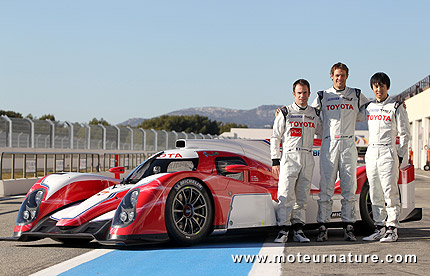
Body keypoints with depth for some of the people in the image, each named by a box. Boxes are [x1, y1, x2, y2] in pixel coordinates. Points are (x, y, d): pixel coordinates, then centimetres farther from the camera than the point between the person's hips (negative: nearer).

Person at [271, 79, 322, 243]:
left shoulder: (315, 114, 14)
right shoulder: (285, 113, 4)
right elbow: (275, 138, 5)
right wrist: (275, 161, -1)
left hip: (308, 158, 3)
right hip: (289, 157, -3)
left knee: (302, 197, 4)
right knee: (286, 195, -12)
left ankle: (298, 230, 8)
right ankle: (283, 230, -10)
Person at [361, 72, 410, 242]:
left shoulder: (397, 107, 1)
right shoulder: (369, 107, 13)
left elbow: (404, 134, 0)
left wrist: (400, 157, -6)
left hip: (387, 153, -5)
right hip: (371, 153, 5)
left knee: (390, 193, -7)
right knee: (375, 194, 6)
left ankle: (392, 229, -4)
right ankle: (379, 228, 12)